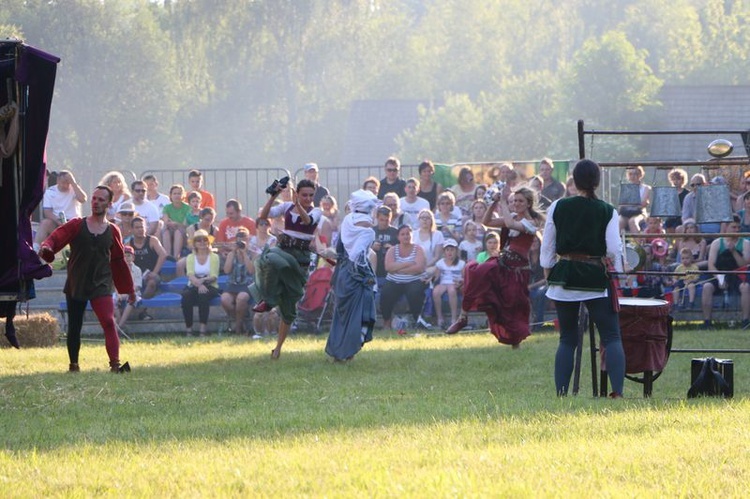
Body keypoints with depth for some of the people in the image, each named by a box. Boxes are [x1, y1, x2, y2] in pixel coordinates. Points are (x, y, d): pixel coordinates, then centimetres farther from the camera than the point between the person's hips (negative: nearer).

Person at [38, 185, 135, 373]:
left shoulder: (112, 231, 6)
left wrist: (129, 289, 16)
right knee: (74, 327, 9)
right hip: (75, 285, 1)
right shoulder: (76, 225, 2)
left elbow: (119, 262, 13)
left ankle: (115, 363, -27)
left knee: (109, 322, -18)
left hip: (101, 285, -1)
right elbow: (57, 237, -12)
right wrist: (46, 247, -36)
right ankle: (73, 365, 25)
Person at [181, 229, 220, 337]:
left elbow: (214, 277, -3)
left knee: (203, 295, -37)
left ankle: (202, 329, -38)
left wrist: (203, 280, -24)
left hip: (209, 287, -1)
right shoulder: (191, 257, 14)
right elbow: (190, 275, -4)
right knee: (186, 296, -34)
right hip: (193, 286, 1)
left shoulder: (214, 257, 11)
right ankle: (188, 329, -29)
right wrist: (199, 284, -25)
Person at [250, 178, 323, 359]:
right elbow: (263, 215, -5)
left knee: (288, 307, 1)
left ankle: (278, 347, 12)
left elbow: (307, 220, -22)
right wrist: (273, 196, -16)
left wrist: (297, 204, -37)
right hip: (282, 249, 1)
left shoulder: (316, 211, 2)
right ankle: (267, 300, -23)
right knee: (271, 260, -41)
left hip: (300, 258, -1)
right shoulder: (287, 207, 7)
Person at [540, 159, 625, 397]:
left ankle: (561, 393, 5)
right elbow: (614, 250, -6)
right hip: (596, 278, -2)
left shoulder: (558, 208, 1)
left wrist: (549, 276, 16)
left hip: (564, 277, 2)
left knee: (567, 338, 11)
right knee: (612, 337, 0)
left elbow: (547, 248, 4)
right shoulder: (608, 212, -3)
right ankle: (617, 391, -15)